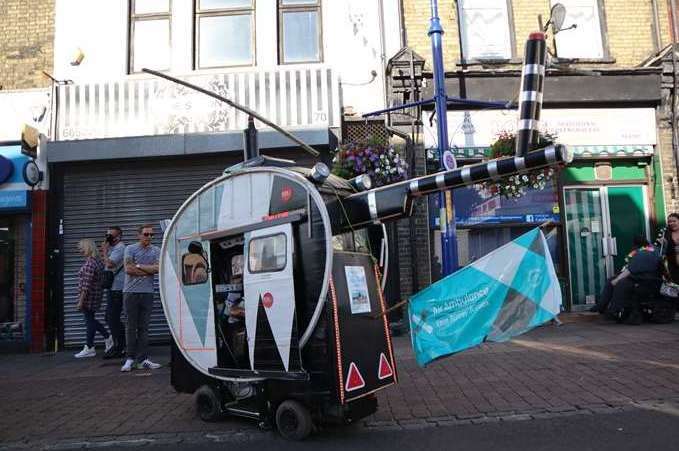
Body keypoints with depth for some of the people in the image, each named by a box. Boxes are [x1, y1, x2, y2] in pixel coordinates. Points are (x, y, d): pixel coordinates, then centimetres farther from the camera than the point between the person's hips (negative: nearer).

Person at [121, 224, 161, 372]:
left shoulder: (156, 251, 8)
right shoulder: (130, 249, 2)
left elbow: (157, 268, -7)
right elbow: (128, 269, -9)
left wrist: (138, 266, -6)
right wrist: (148, 271, -6)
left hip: (147, 293, 2)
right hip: (131, 292, -2)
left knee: (144, 327, 5)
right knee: (131, 327, 2)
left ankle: (142, 359, 8)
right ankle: (130, 358, 9)